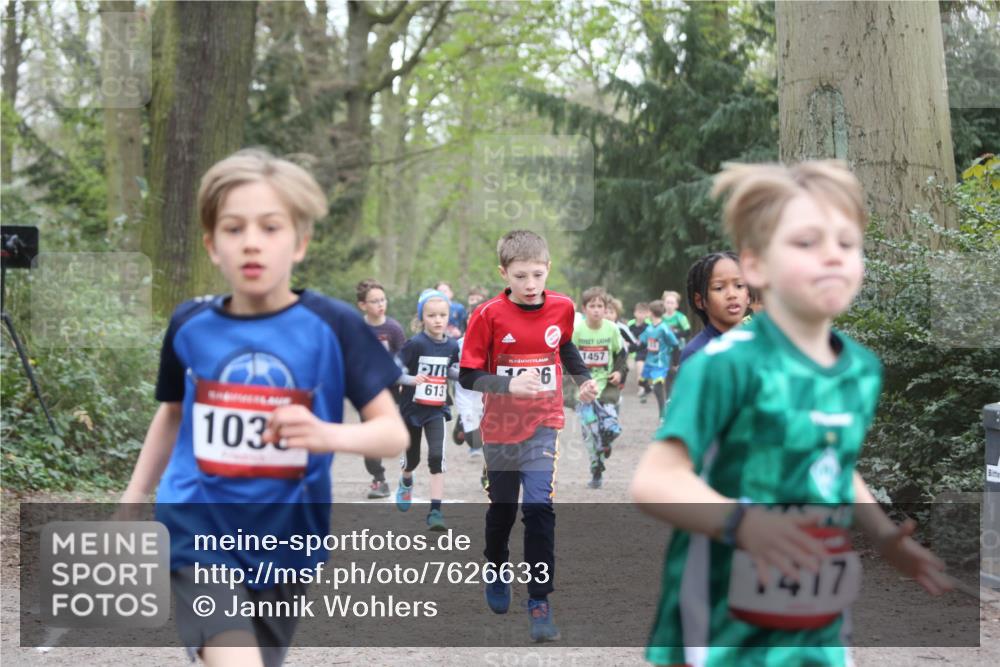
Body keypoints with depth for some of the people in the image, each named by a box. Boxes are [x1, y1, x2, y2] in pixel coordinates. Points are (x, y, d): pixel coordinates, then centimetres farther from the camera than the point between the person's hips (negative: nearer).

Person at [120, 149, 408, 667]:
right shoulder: (190, 326, -3)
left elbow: (393, 433, -11)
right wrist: (133, 500, 19)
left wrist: (329, 434, -30)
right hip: (198, 534, -1)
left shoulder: (333, 327, -10)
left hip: (284, 545, 1)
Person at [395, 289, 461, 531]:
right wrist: (411, 379, -33)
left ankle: (435, 510, -15)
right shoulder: (415, 344, -16)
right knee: (412, 458, 16)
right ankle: (406, 481, 52)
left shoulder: (452, 346, -2)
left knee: (437, 457, -16)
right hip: (412, 408, -1)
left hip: (436, 411, 2)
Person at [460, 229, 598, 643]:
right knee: (501, 508, 16)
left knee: (539, 507, -14)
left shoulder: (562, 308, -6)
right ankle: (497, 572, 44)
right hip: (500, 428, 0)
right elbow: (468, 377, -15)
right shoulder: (488, 315, -16)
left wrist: (583, 378, 5)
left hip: (543, 425, 0)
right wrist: (509, 384, -29)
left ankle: (539, 600, -7)